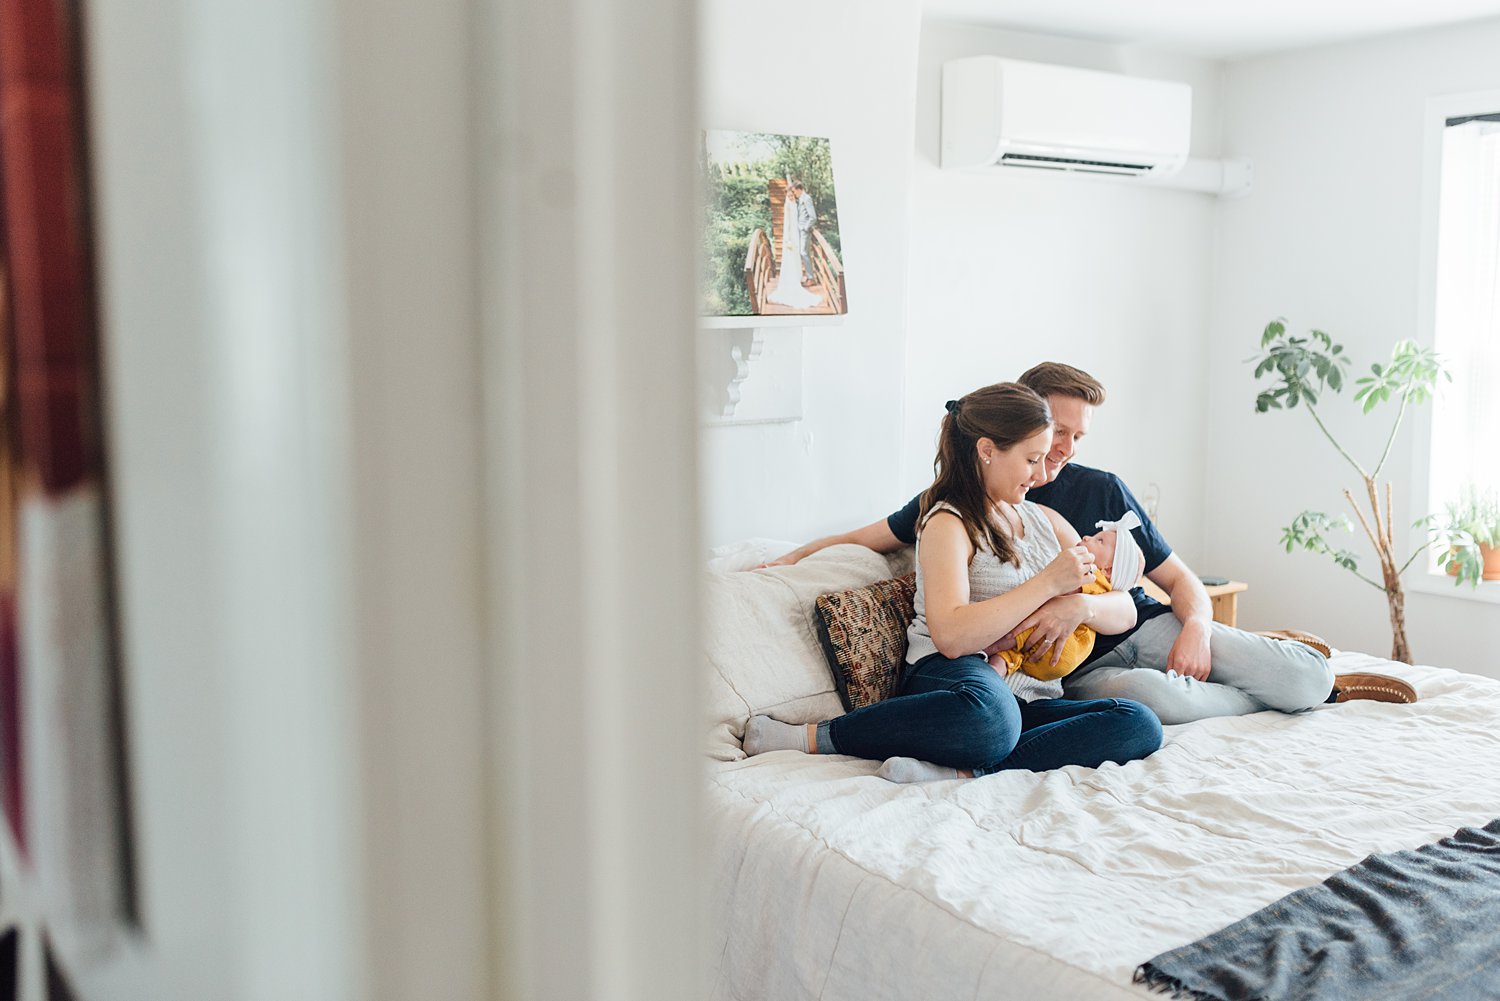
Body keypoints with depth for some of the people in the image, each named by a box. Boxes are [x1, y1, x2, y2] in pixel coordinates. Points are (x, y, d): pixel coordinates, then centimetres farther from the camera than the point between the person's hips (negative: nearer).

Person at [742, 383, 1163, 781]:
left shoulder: (1045, 521, 21)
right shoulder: (949, 523, -2)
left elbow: (1125, 612, 17)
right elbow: (951, 636, -18)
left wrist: (1078, 603, -7)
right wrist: (1049, 583, -14)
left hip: (1033, 701, 7)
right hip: (949, 679, -7)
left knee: (1141, 725, -22)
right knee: (990, 717, -43)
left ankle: (959, 770, -30)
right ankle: (811, 737, -23)